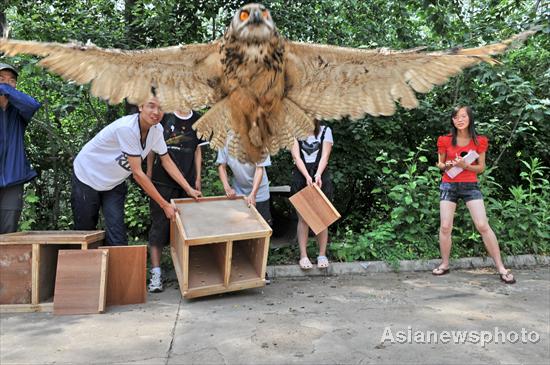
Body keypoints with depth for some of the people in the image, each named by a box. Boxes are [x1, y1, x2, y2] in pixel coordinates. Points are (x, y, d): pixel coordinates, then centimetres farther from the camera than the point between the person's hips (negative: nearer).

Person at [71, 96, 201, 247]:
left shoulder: (157, 129, -14)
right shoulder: (127, 128, -34)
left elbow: (167, 161, -1)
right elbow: (137, 172, -31)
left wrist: (189, 189, -8)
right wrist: (165, 205, -27)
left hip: (114, 182, 5)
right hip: (88, 177, -5)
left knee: (117, 236, -2)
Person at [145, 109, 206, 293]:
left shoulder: (197, 120, 11)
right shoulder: (164, 116, 2)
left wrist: (198, 178, 9)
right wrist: (149, 172, 4)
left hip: (188, 181, 3)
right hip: (163, 180, -3)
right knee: (160, 223, -4)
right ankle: (156, 272, -1)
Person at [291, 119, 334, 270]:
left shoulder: (325, 131, 3)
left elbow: (325, 156, -6)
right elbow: (296, 157, -8)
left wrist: (318, 175, -23)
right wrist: (307, 176, -22)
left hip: (321, 176, 0)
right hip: (301, 177, 0)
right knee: (303, 218, 1)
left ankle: (322, 255, 13)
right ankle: (303, 256, 8)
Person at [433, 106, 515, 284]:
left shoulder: (479, 141, 0)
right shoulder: (445, 141, 1)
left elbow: (481, 167, 3)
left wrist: (465, 165, -16)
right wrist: (446, 166, -12)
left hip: (470, 185, -1)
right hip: (449, 185, 1)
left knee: (483, 225, -8)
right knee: (445, 227, -4)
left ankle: (501, 268, 1)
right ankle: (444, 264, 13)